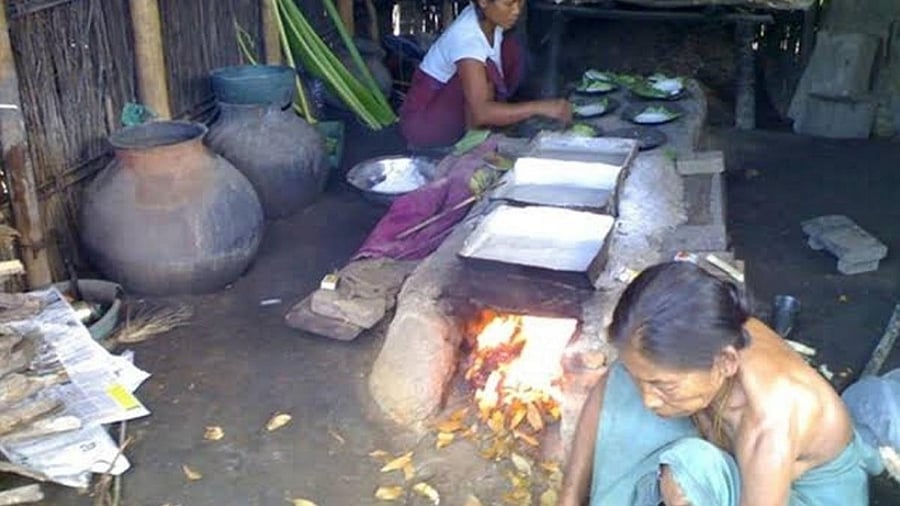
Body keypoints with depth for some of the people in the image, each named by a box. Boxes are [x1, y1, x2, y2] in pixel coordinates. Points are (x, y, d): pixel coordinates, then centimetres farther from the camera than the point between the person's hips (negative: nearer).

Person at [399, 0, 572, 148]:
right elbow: (481, 112, -41)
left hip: (456, 107, 9)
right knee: (485, 71, -32)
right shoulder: (466, 38, -32)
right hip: (424, 121, -9)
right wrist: (540, 107, -43)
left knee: (511, 50, -5)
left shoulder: (486, 17, -8)